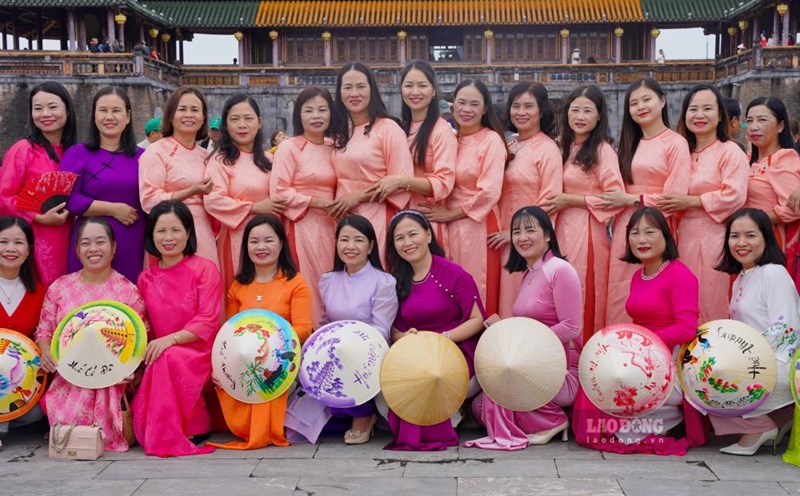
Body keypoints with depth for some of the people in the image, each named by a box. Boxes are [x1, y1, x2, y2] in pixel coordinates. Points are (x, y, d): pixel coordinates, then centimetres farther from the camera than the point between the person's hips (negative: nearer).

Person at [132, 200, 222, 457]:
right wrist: (144, 351, -7)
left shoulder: (204, 269, -2)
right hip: (159, 355, 3)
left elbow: (207, 321, -10)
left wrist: (171, 339, -25)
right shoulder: (146, 278, 12)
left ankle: (171, 435, -22)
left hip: (199, 354, -3)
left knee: (170, 358, -37)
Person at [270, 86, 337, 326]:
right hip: (302, 226, -5)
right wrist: (315, 202, -15)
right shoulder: (289, 147, -5)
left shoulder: (334, 148, 11)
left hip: (329, 226, 5)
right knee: (307, 286, -4)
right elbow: (278, 192, -11)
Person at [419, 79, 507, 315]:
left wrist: (450, 214, -8)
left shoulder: (492, 140, -6)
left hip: (478, 227, -5)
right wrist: (443, 214, -2)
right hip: (449, 228, 5)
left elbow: (489, 192, -14)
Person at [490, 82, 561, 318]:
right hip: (505, 238, 6)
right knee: (507, 300, 8)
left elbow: (550, 200, -13)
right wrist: (502, 231, 5)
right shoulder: (510, 148, 13)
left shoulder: (547, 149, -7)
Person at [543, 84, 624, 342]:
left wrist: (568, 200, -13)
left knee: (584, 298, -2)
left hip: (587, 231, -6)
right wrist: (557, 201, 3)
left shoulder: (602, 150, -8)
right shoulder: (565, 149, 13)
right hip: (562, 229, 6)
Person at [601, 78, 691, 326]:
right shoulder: (629, 144, 16)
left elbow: (675, 198, -11)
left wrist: (630, 200, -9)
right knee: (620, 300, 6)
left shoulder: (675, 143, -4)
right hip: (625, 230, 6)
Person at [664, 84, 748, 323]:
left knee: (711, 303, -3)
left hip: (714, 238, -6)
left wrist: (690, 201, -13)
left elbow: (734, 196, -16)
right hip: (686, 238, 6)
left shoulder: (730, 151, -5)